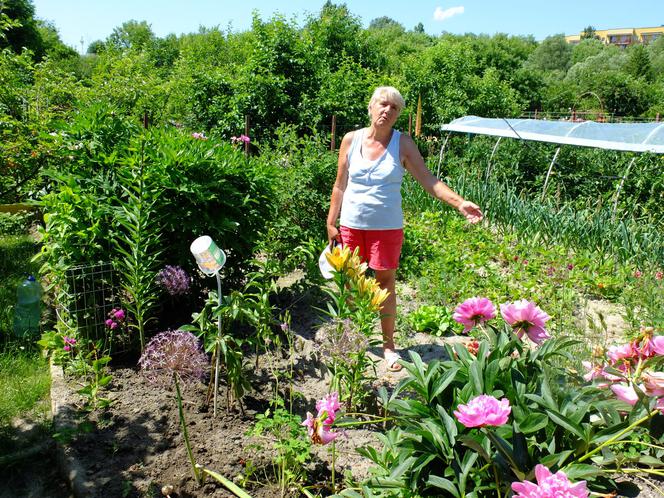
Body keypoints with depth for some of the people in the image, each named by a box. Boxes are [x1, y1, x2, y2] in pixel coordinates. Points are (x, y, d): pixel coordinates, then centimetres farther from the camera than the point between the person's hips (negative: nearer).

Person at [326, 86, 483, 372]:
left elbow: (429, 181, -8)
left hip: (387, 227, -1)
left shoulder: (403, 144, -2)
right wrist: (331, 224, 4)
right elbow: (340, 186, 6)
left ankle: (388, 345, 19)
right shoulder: (351, 140, 1)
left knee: (385, 283, 5)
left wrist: (460, 203, -21)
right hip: (351, 224, 1)